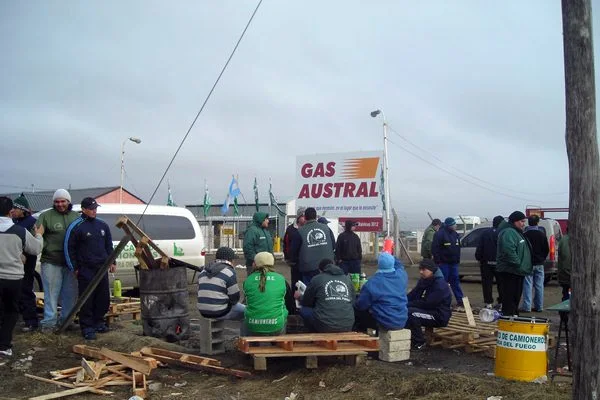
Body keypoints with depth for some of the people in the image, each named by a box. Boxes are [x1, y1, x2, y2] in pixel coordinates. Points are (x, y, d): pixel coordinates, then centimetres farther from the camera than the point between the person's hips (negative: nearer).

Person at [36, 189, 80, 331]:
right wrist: (46, 249, -18)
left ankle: (65, 320, 23)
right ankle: (49, 321, 7)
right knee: (51, 292, 0)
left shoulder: (76, 217, 7)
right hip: (51, 261, -3)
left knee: (70, 293, 10)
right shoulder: (46, 216, -2)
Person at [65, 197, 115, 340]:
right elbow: (69, 248, -3)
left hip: (102, 268, 5)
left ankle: (98, 322, 24)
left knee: (104, 298, 9)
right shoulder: (76, 226, -6)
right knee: (87, 300, -4)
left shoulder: (103, 225, 11)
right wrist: (74, 268, -3)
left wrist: (112, 262, 14)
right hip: (85, 270, -5)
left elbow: (109, 245, 20)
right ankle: (87, 327, 4)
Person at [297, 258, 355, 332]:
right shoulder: (347, 279, 15)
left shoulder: (317, 279, 6)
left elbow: (306, 303, 15)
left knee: (303, 310, 20)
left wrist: (299, 297, 39)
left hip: (325, 325, -4)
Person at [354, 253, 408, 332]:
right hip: (402, 322, 6)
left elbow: (361, 305, -12)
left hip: (384, 323, -6)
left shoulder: (373, 283, -19)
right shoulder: (402, 275, -5)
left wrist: (355, 306, 9)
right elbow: (399, 264, 22)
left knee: (358, 314, 12)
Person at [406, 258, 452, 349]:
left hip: (440, 317, -9)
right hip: (429, 310, 9)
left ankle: (419, 342, -12)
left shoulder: (440, 284, -21)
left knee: (411, 312, -27)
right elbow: (413, 294, 3)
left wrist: (408, 304, -21)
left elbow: (427, 303, -25)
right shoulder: (424, 280, 7)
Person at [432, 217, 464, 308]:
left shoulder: (455, 234, 12)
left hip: (453, 263, 7)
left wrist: (457, 260, 13)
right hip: (443, 263, -7)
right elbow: (434, 248, -15)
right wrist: (438, 261, -17)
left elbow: (458, 248, 20)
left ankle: (460, 301, 12)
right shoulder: (440, 234, -12)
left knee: (455, 282, 9)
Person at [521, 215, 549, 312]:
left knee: (528, 285, -2)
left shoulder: (525, 234, -9)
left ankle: (527, 306, -4)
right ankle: (539, 306, 12)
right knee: (539, 285, 8)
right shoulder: (542, 234, 3)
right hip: (539, 264, 4)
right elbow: (546, 249, 8)